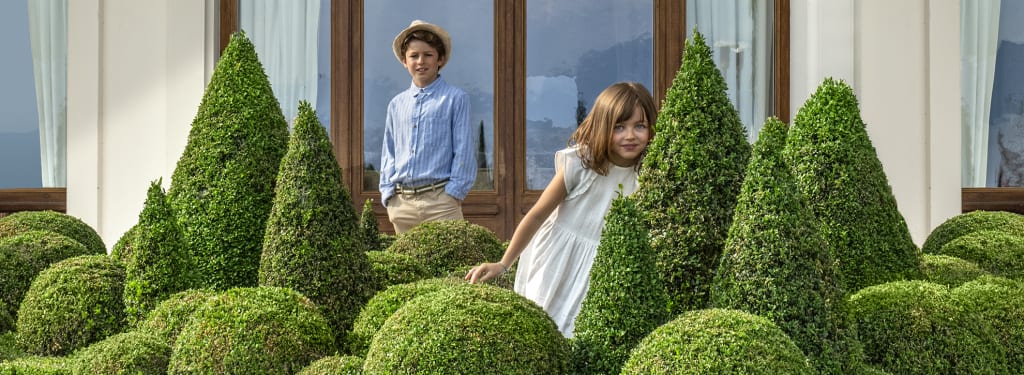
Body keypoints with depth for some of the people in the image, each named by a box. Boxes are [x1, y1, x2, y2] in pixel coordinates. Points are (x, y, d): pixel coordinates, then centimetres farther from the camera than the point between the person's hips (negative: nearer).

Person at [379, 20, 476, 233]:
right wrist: (388, 192, 6)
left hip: (439, 200, -4)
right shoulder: (396, 104, 15)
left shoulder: (455, 99, 1)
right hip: (401, 203, 5)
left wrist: (453, 192, -8)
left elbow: (464, 150, -2)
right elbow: (389, 152, 17)